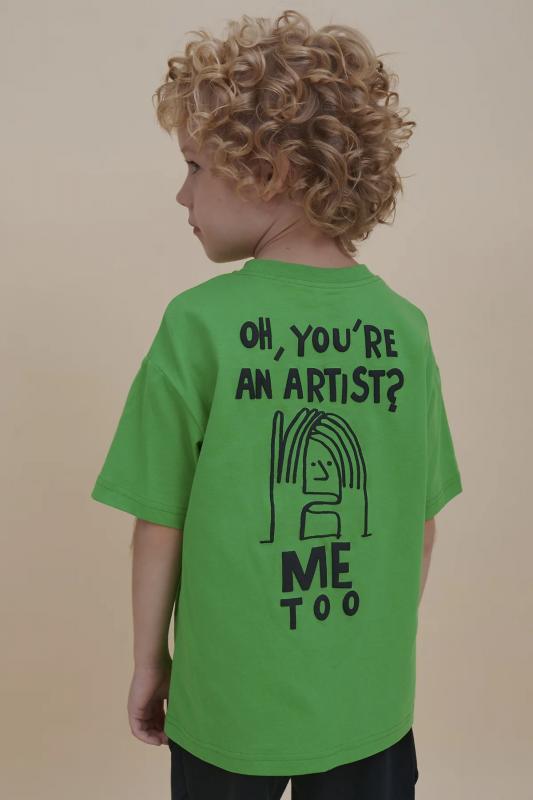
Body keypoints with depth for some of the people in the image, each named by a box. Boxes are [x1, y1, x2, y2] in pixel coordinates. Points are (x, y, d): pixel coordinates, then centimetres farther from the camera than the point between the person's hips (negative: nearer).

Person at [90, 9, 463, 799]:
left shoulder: (199, 324, -19)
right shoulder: (404, 326, -9)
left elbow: (161, 524, -12)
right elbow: (423, 525, -1)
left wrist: (149, 660, 4)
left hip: (230, 701, -2)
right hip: (371, 703, 3)